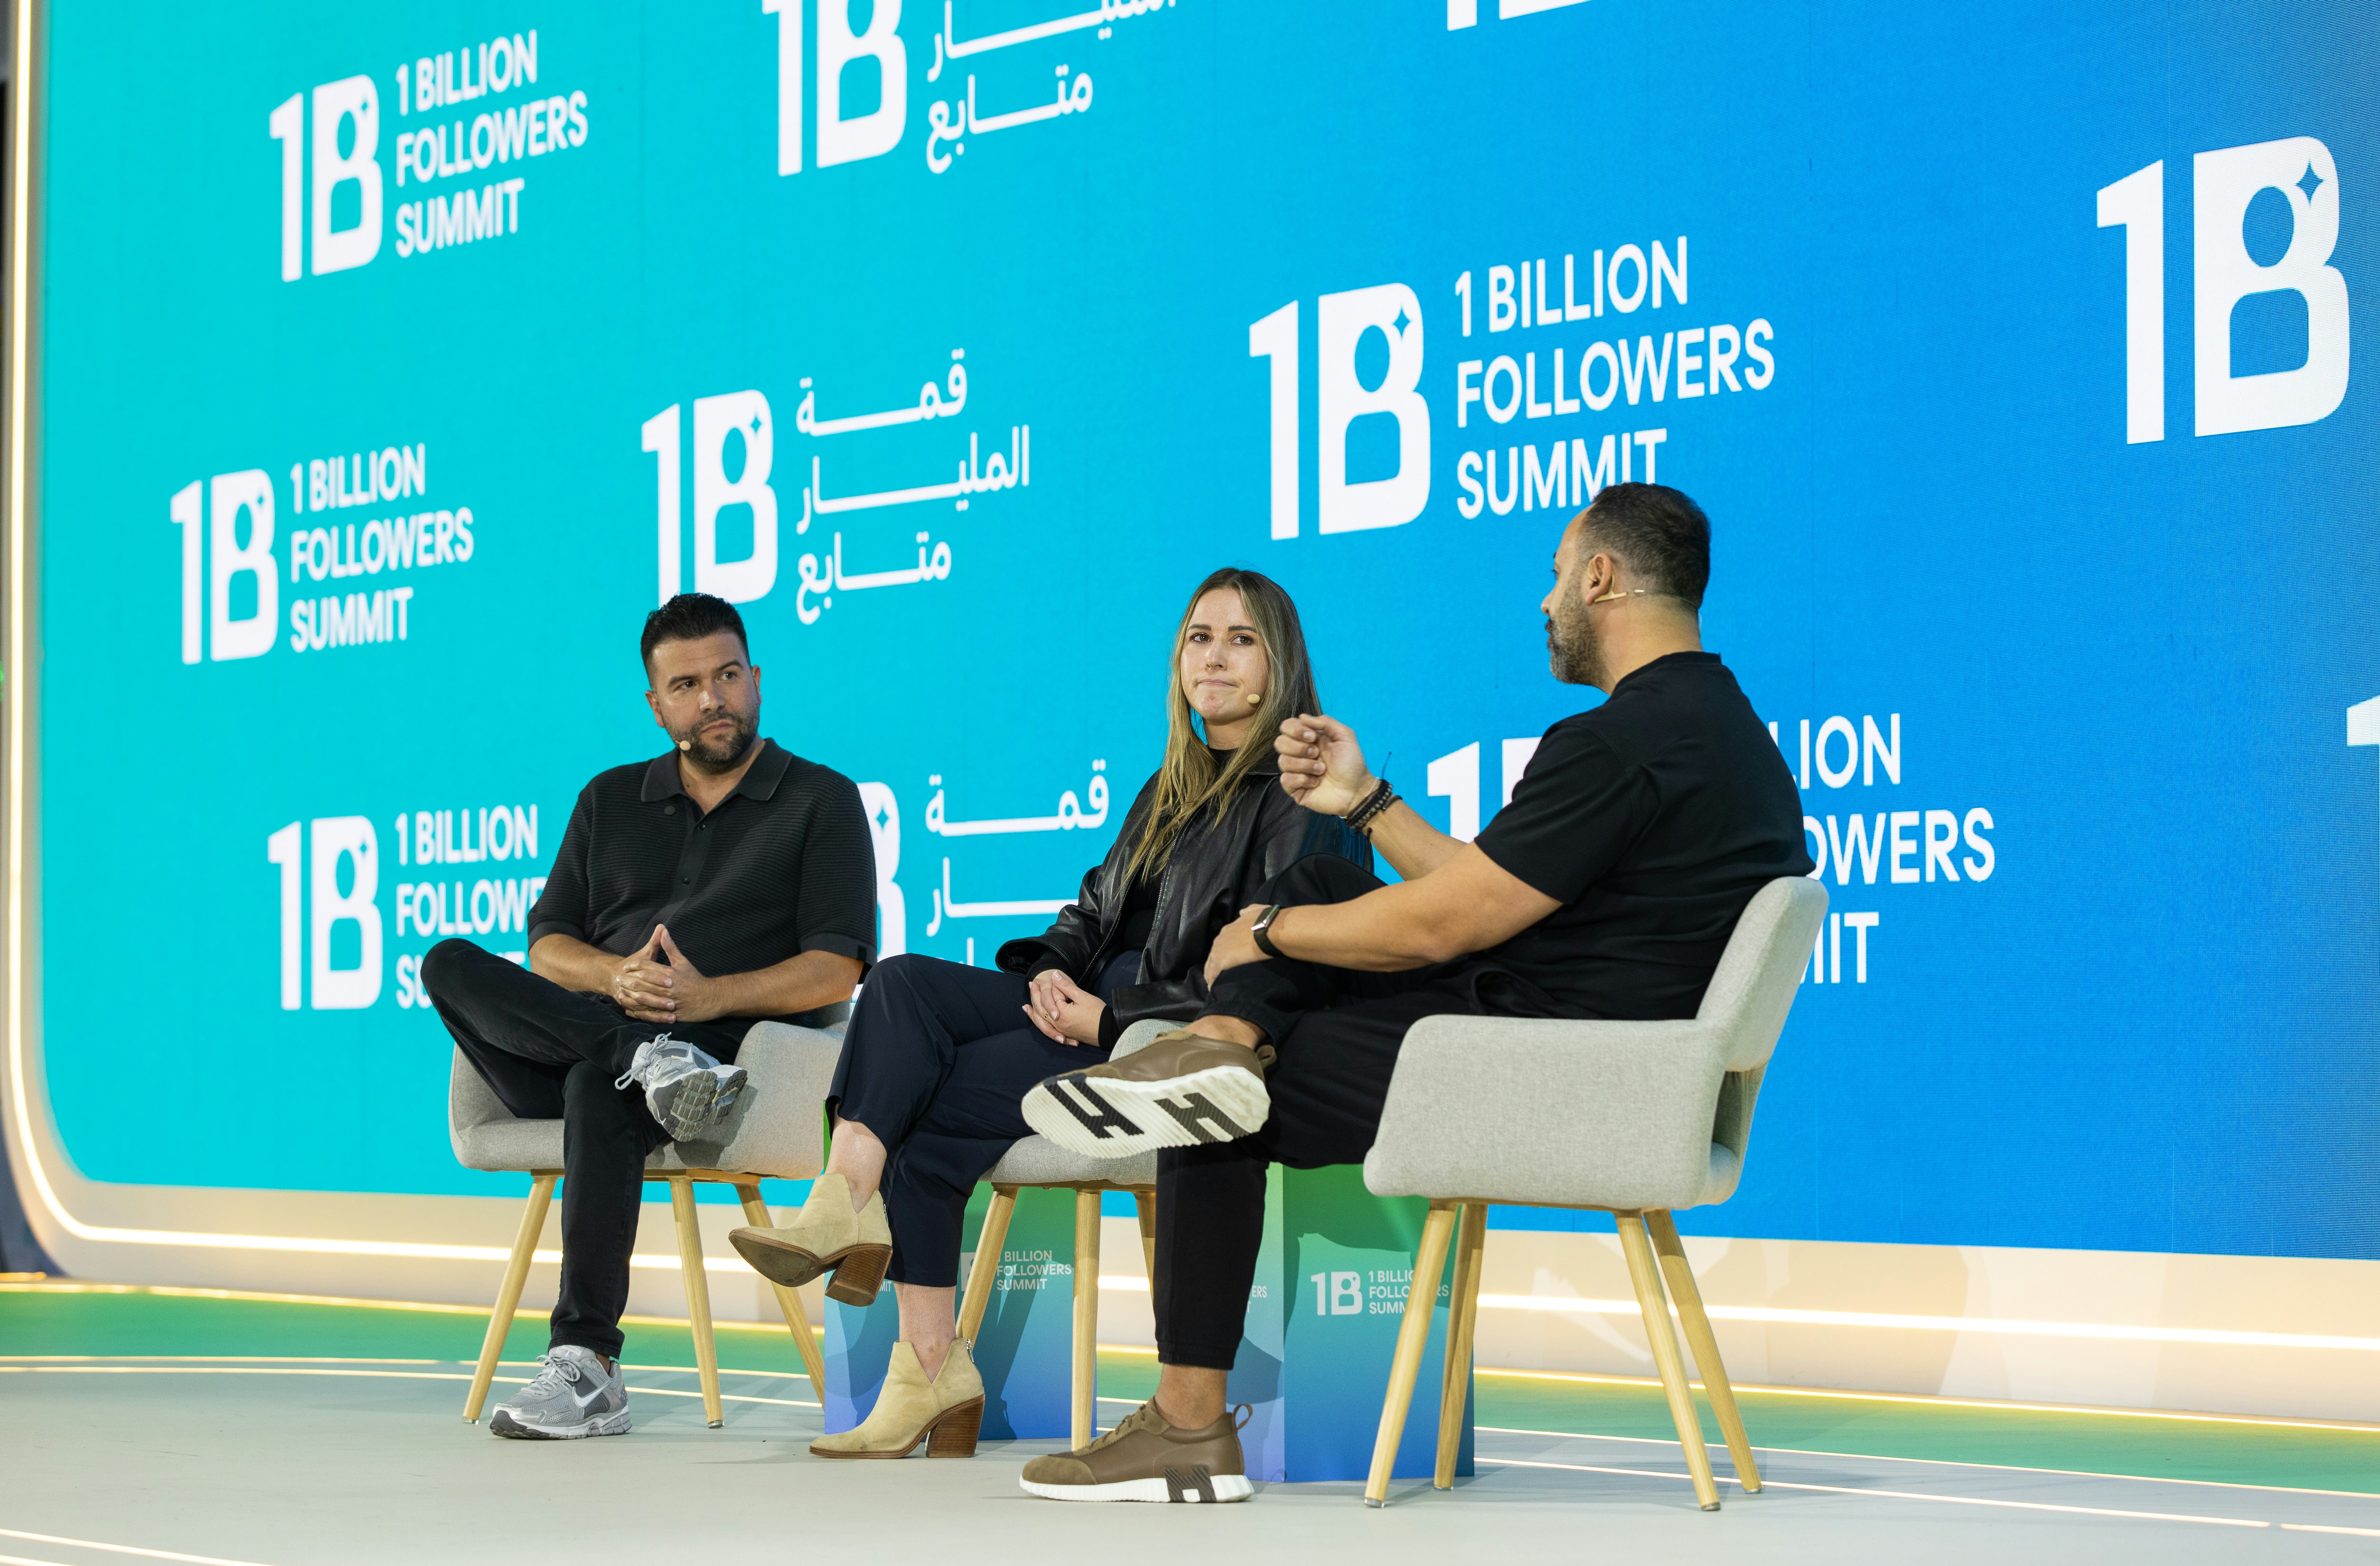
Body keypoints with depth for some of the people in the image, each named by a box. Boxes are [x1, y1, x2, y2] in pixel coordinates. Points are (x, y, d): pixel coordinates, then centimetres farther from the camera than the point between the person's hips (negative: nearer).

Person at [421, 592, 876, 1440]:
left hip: (729, 1046, -4)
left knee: (598, 1086, -38)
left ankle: (586, 1365, -37)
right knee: (452, 965, -20)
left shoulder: (820, 801, 11)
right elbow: (548, 947, 15)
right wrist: (616, 977, -9)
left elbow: (836, 970, -1)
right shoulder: (611, 801, 23)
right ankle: (650, 1058, -34)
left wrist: (711, 996, -17)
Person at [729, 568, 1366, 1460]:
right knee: (904, 984, -13)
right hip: (1094, 1011, 9)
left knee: (938, 1098, -20)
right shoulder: (1174, 788, 23)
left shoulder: (1302, 800, -6)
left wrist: (1109, 1016, -18)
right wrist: (1051, 970, -3)